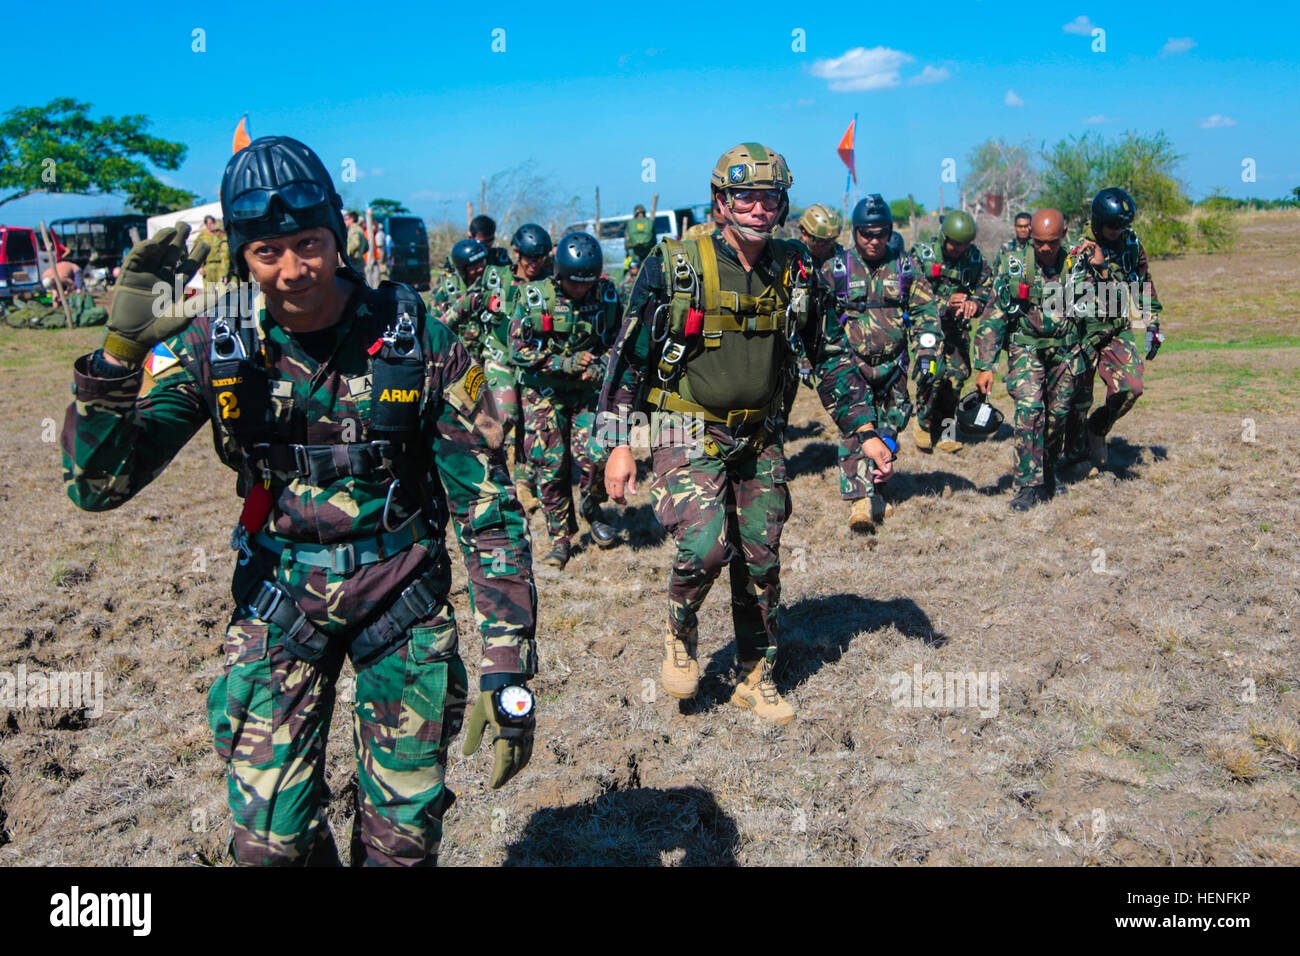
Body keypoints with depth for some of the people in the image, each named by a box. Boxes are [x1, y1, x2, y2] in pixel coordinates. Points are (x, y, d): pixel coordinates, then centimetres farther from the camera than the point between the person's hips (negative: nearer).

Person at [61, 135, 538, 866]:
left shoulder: (417, 339, -15)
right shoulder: (215, 346, -10)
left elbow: (488, 505, -13)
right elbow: (97, 483, -12)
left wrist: (508, 672, -16)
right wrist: (122, 347, -28)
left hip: (402, 593, -1)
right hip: (279, 595, 1)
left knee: (404, 837, 7)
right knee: (270, 839, 5)